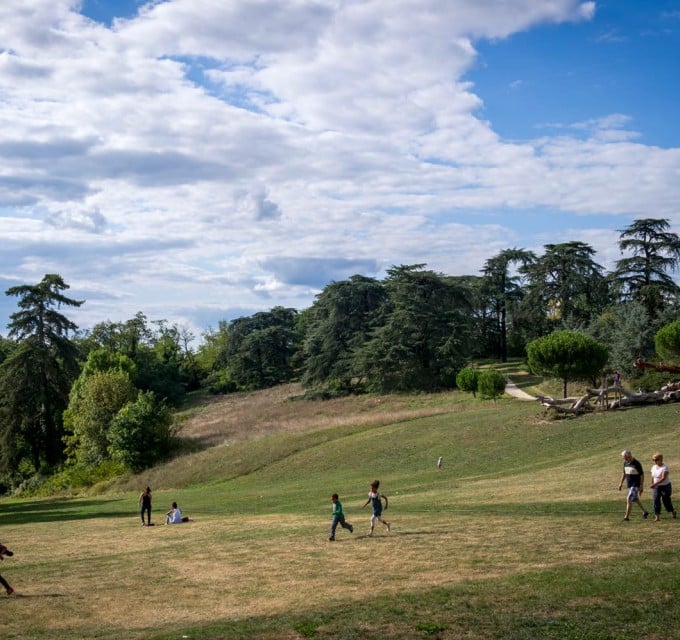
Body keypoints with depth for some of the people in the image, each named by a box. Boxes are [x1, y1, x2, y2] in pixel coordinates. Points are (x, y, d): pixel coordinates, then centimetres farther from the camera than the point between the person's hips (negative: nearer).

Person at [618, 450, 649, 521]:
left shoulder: (636, 463, -17)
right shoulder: (625, 463, 4)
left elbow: (642, 475, -14)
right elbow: (624, 473, 17)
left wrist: (641, 486, -16)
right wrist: (621, 483, 14)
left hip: (635, 485, -8)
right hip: (629, 485, 8)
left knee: (629, 499, -14)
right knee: (636, 499, 19)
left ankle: (627, 516, -11)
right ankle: (645, 512, 36)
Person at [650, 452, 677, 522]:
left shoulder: (665, 467, -17)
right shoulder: (654, 467, 5)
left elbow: (663, 478, -27)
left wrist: (655, 484, -36)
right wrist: (652, 484, 13)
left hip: (665, 486, -5)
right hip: (657, 487, 5)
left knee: (666, 501, 3)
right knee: (656, 500, -9)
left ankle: (673, 512, 32)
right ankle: (657, 517, -8)